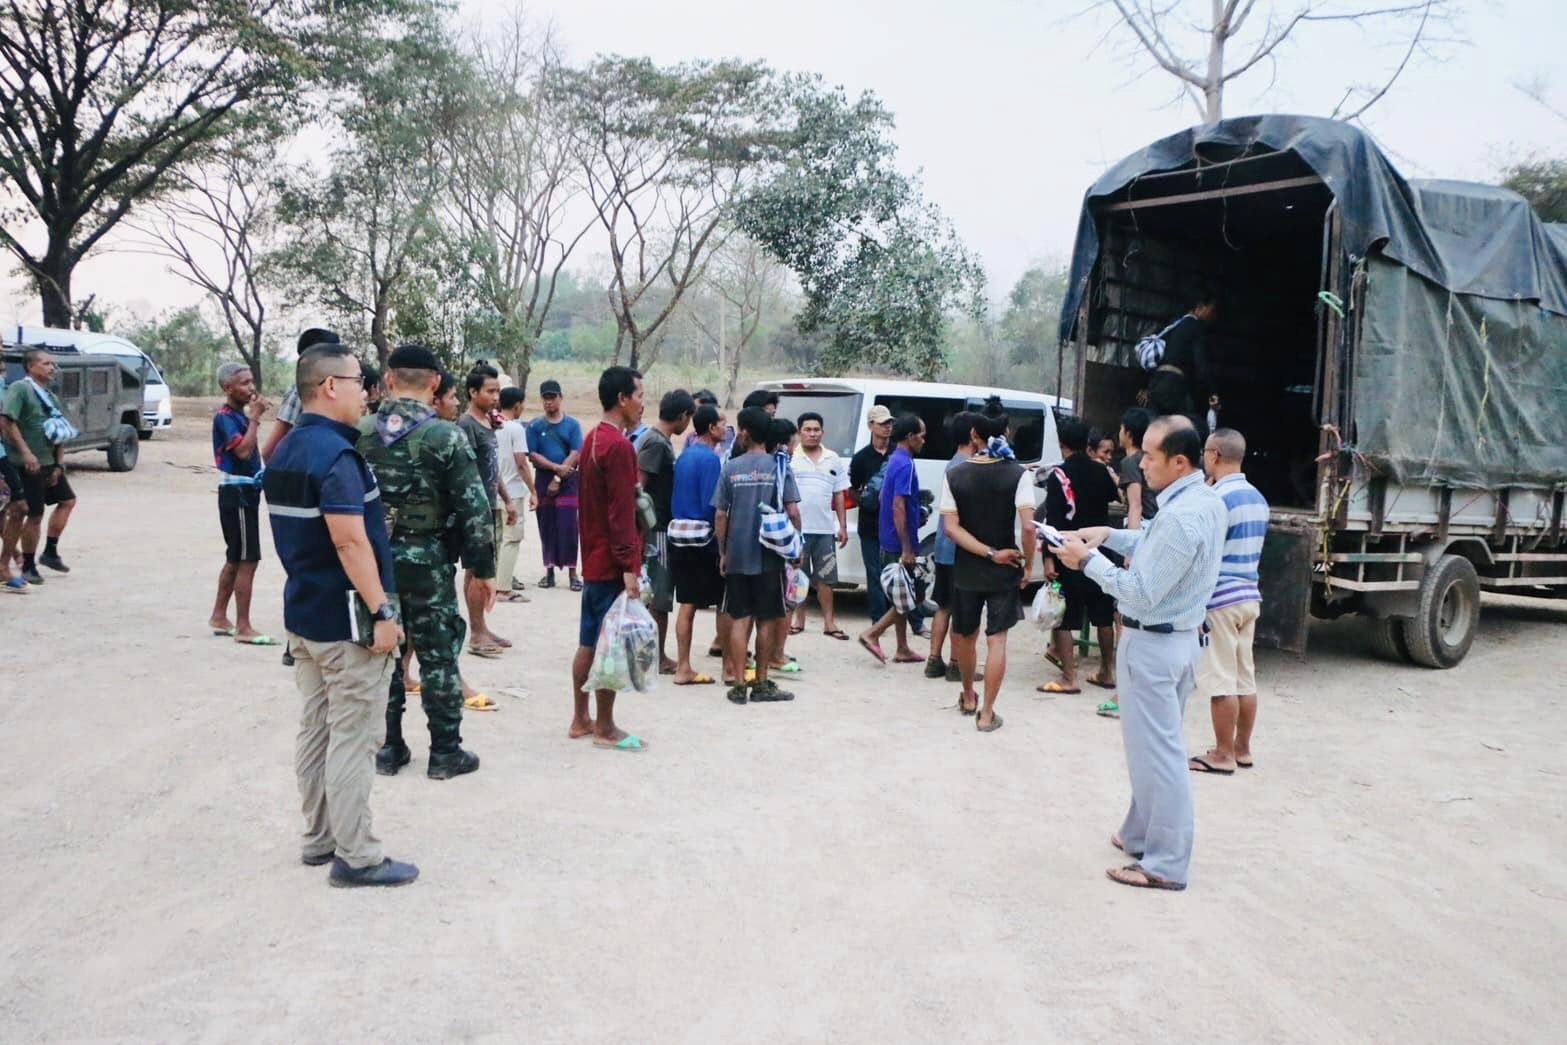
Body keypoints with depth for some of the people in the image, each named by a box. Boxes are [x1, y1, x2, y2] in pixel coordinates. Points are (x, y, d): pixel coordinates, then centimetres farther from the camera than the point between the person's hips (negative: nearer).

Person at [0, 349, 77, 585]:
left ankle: (50, 552, 23)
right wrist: (25, 452, -26)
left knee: (67, 500, 14)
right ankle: (28, 566, 11)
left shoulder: (51, 397, 14)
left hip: (50, 463, 8)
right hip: (29, 465, -8)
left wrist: (59, 464, 5)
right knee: (35, 515, -3)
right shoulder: (20, 388, -11)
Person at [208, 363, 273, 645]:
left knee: (235, 559, 16)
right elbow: (243, 450, -27)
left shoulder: (240, 415, 14)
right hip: (236, 494, -10)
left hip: (246, 492, 10)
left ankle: (219, 617, 26)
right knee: (247, 560, -9)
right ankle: (243, 627, -5)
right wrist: (255, 417, -19)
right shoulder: (225, 417, -14)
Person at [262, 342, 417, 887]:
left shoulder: (287, 451, 11)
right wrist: (382, 611, -23)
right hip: (345, 618, -10)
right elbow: (350, 541, -26)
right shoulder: (334, 454, -19)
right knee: (352, 737, -2)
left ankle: (320, 838, 26)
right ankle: (357, 856, 5)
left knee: (315, 729, 15)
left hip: (304, 611, 10)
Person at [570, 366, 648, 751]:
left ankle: (581, 719, 22)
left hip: (593, 559, 10)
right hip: (612, 562, -10)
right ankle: (605, 728, 5)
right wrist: (629, 566, -21)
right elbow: (621, 512, -21)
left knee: (589, 642, 14)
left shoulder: (593, 439, 14)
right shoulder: (618, 445, -17)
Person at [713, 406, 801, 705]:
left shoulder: (730, 468, -1)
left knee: (739, 619, 6)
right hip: (769, 556, -1)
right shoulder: (778, 467, -4)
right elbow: (792, 512, -9)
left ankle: (738, 685, 6)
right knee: (767, 619, 8)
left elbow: (720, 515, -1)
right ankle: (761, 684, 14)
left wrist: (723, 552, 8)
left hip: (737, 556, 1)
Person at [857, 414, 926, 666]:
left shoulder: (895, 460, 13)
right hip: (901, 543, -10)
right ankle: (873, 634, -4)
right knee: (911, 597, -2)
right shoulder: (905, 464, -17)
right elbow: (898, 507, -23)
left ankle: (903, 650, 19)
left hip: (891, 542, 10)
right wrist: (907, 549, -23)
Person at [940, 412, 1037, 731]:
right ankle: (986, 714, 6)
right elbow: (1028, 527, -19)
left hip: (966, 571, 2)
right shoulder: (1018, 474, -11)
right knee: (996, 639, 5)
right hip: (1005, 572, -2)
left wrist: (989, 553, -12)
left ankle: (968, 696, 38)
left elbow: (952, 528, -12)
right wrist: (1028, 565, -6)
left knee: (964, 635, 20)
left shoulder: (954, 475, -5)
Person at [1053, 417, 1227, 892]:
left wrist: (1088, 559, -15)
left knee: (1156, 752, 0)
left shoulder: (1180, 516, -26)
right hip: (1178, 637, 10)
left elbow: (1141, 592, -24)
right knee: (1156, 746, 21)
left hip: (1152, 645, -10)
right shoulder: (1205, 500, 6)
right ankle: (1142, 835, 35)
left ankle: (1165, 864, 11)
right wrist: (1109, 535, 5)